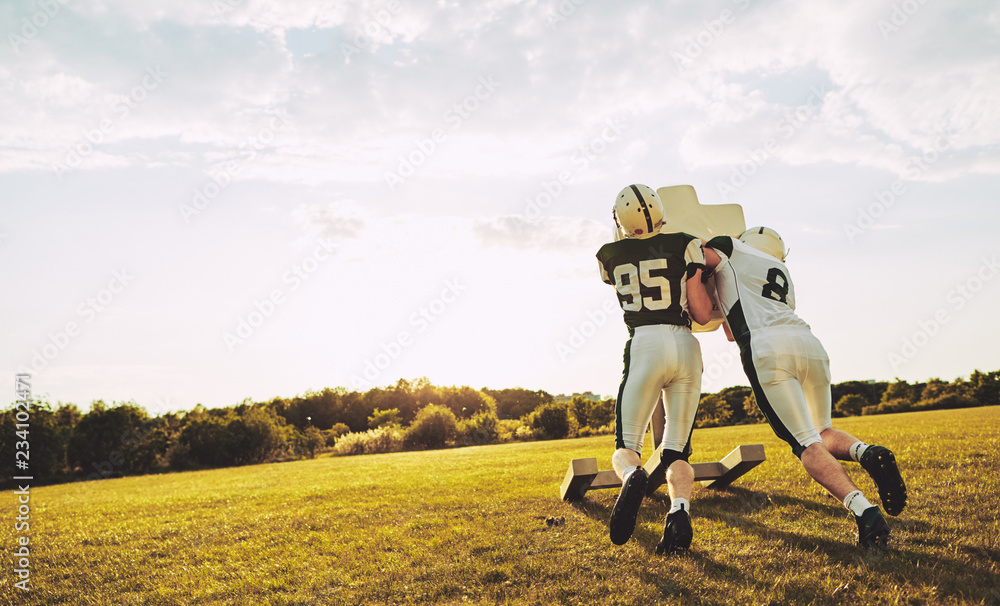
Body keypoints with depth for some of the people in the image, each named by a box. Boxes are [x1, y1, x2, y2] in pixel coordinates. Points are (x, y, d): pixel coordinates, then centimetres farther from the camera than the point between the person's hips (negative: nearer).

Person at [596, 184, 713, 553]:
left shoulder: (610, 256, 9)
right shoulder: (684, 246, 6)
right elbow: (702, 314, 5)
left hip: (645, 345, -1)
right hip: (686, 346, 1)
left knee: (626, 447, 6)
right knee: (676, 451, 9)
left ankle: (632, 476, -28)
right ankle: (680, 511, -17)